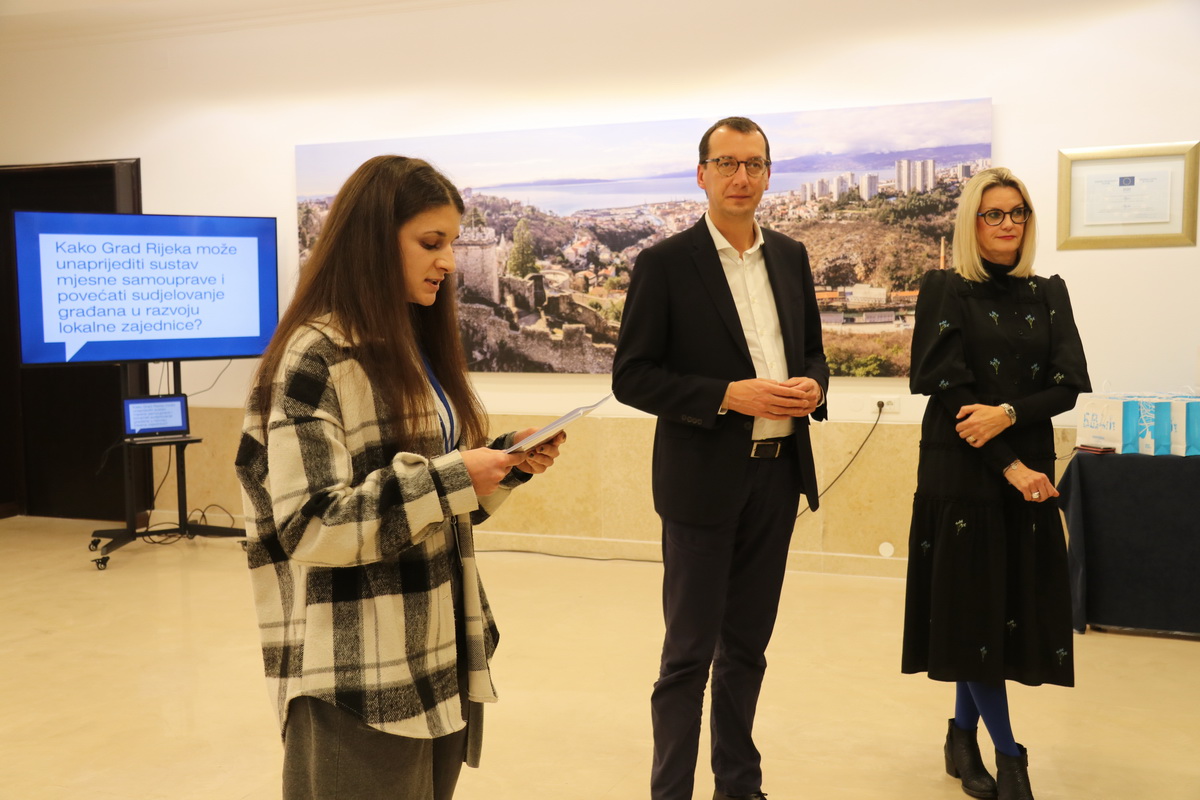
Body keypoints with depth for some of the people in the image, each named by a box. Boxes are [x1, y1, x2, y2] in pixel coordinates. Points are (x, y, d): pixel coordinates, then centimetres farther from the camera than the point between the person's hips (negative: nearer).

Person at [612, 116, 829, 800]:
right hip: (705, 480, -5)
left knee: (748, 644, 17)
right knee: (690, 653, 3)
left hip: (777, 476, 5)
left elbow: (813, 352, 17)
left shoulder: (791, 256, 9)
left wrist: (812, 386, -6)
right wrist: (729, 395, -20)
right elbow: (632, 377, -9)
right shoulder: (666, 263, -7)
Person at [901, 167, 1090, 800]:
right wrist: (1009, 467, -14)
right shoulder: (947, 290, -3)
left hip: (1030, 470, 5)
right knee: (975, 605, -2)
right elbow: (950, 389, -10)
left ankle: (963, 736, 23)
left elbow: (1069, 385, 1)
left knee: (1013, 605, 7)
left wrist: (1007, 414, -17)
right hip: (963, 470, -4)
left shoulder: (1049, 295, 10)